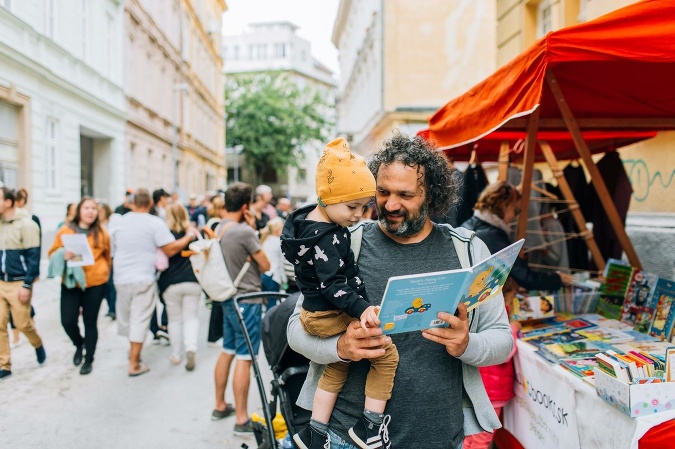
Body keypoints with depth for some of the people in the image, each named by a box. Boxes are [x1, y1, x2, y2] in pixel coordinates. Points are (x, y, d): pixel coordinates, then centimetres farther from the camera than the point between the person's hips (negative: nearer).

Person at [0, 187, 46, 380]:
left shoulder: (26, 224, -10)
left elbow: (33, 258, -12)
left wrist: (27, 286, -15)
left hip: (18, 284, -5)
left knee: (22, 323, 1)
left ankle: (38, 345, 31)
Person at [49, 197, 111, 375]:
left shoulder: (101, 232, 0)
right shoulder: (65, 230, 0)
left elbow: (107, 257, 12)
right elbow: (53, 254, 4)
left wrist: (104, 275, 17)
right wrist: (64, 255, -16)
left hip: (95, 284, -1)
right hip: (70, 284, 1)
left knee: (90, 322, 6)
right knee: (68, 321, -3)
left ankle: (89, 359, 22)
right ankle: (79, 344, 31)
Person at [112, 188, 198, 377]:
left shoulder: (120, 222, 7)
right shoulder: (155, 223, -10)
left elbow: (114, 250, 17)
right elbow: (171, 249, -16)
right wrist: (190, 236, -3)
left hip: (121, 279, 5)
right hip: (143, 279, -5)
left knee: (126, 317, 20)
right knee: (139, 320, 1)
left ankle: (132, 350, 38)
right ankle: (134, 365, 5)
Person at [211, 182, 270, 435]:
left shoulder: (219, 229, 7)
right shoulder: (244, 231, -19)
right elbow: (265, 265, -11)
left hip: (229, 298, 9)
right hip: (248, 301, -9)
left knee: (227, 352, 18)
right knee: (244, 359, -4)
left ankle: (220, 406, 31)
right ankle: (242, 420, 4)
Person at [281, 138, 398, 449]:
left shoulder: (308, 219, 4)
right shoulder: (328, 238, -25)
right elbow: (332, 285, -29)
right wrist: (362, 308, -34)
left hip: (314, 314, 10)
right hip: (330, 317, -10)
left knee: (337, 367, 27)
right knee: (387, 354, 0)